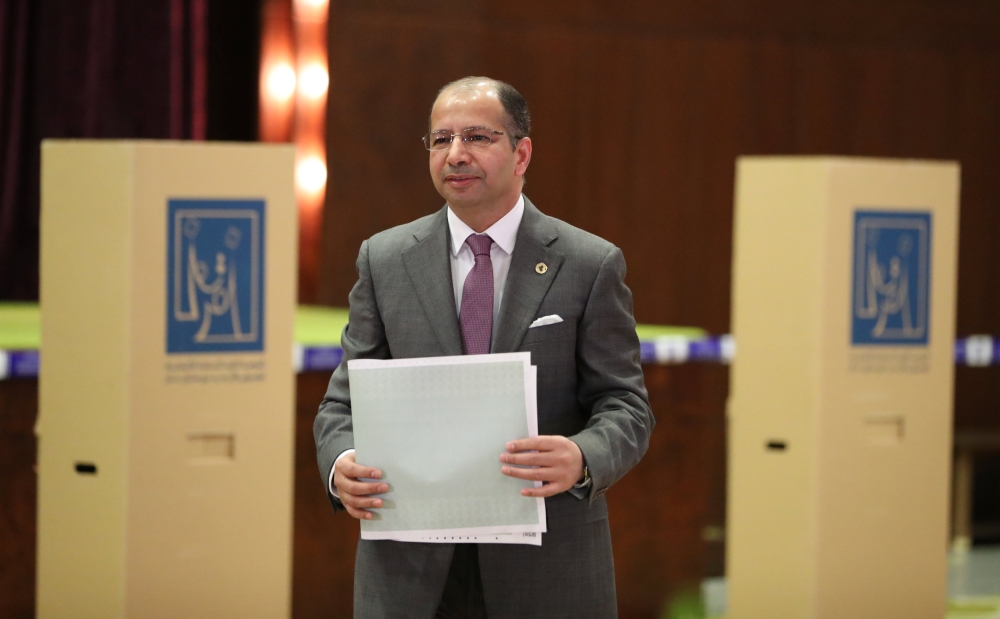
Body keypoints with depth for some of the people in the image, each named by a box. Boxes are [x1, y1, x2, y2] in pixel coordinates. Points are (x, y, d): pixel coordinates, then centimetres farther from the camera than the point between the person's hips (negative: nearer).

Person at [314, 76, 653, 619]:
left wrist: (581, 458, -24)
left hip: (546, 563, -1)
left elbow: (625, 407, -2)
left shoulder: (591, 265, 0)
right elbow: (345, 402, 6)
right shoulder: (383, 261, 6)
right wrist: (340, 464, -16)